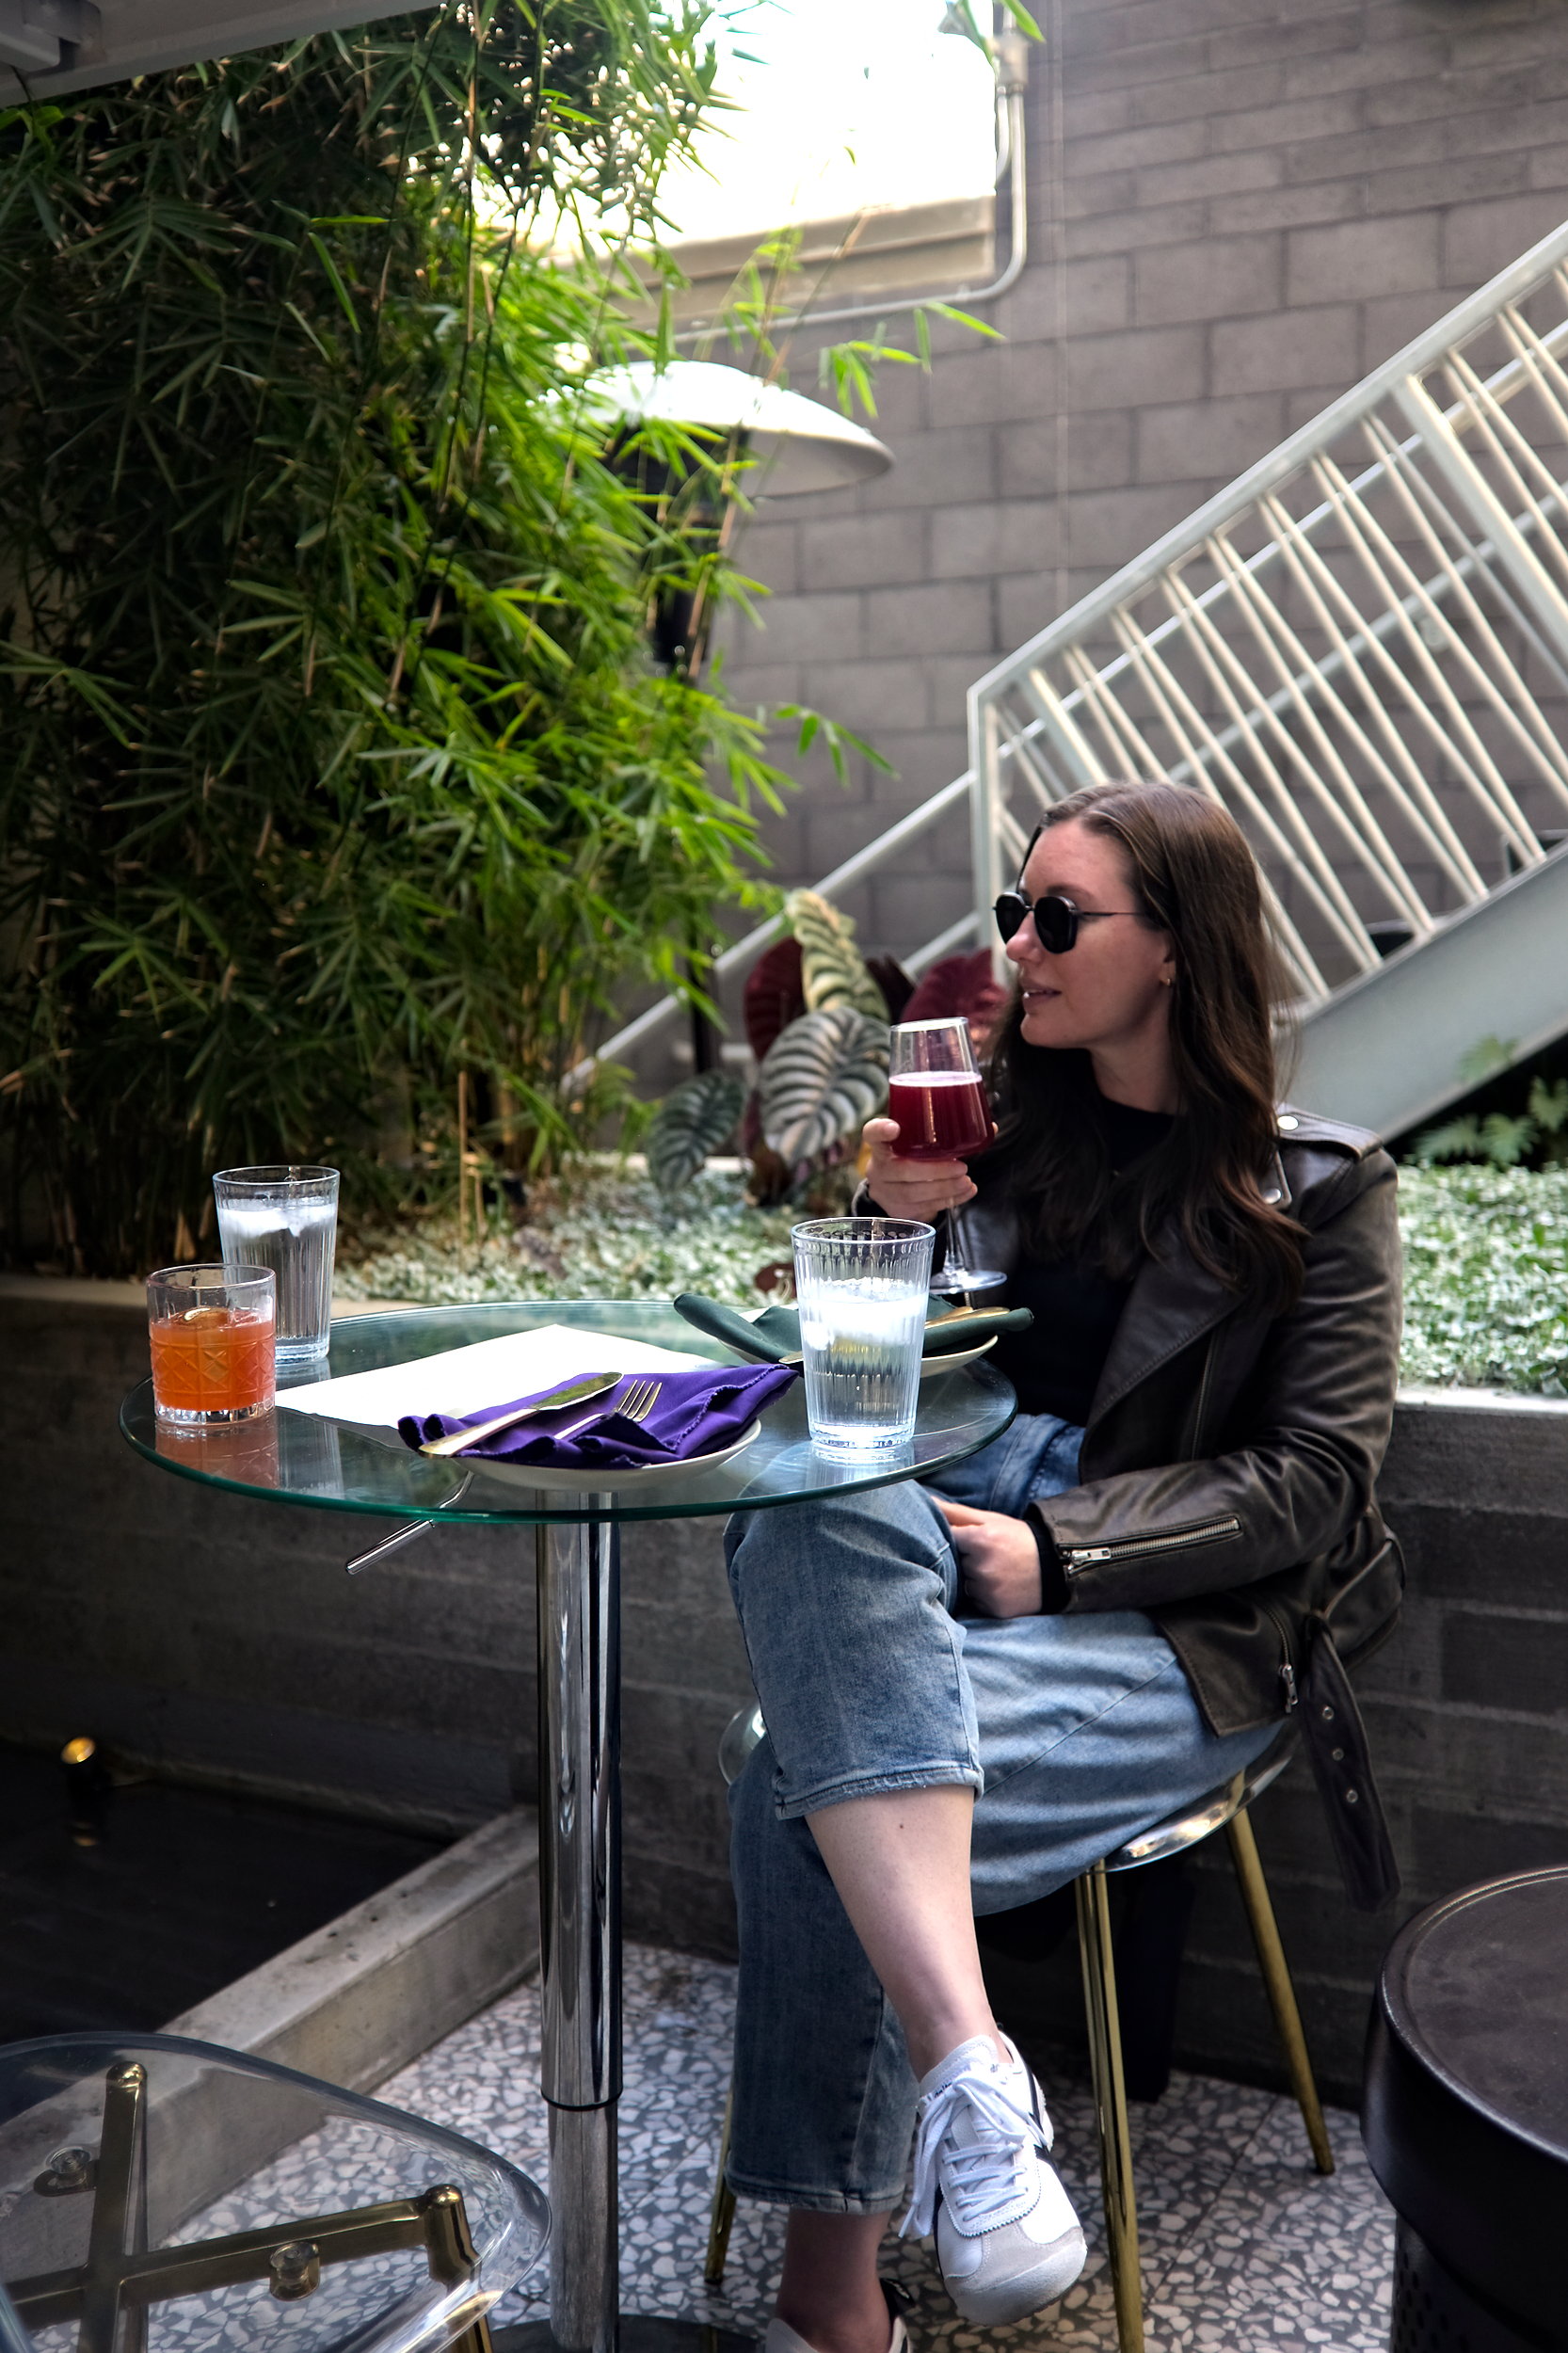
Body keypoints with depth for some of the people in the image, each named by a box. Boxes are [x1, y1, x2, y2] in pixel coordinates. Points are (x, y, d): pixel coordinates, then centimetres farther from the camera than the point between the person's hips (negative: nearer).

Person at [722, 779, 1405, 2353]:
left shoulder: (1318, 1189, 6)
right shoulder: (994, 1121, 16)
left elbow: (1316, 1482, -3)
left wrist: (1060, 1552, -15)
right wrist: (889, 1220, -4)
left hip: (1165, 1622, -3)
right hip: (932, 1537, 4)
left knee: (805, 1789, -30)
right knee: (808, 1528, -35)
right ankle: (968, 2067, -41)